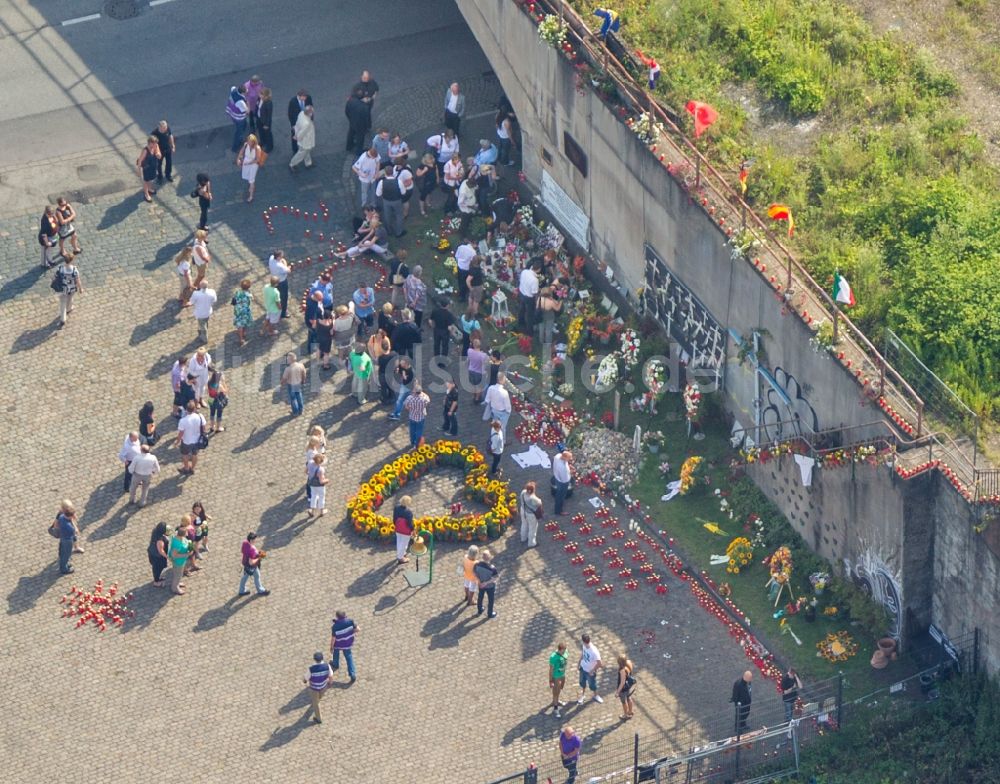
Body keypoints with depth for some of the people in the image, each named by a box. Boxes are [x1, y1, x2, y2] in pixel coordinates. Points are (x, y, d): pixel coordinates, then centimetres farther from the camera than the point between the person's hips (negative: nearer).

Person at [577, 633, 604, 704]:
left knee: (592, 685, 19)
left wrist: (592, 671, -19)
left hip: (590, 671, -6)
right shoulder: (584, 646, -21)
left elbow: (599, 663, -31)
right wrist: (579, 662, 11)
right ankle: (583, 695, 50)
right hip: (583, 667, 6)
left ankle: (595, 695, 47)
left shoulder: (594, 652, -41)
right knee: (582, 682, 25)